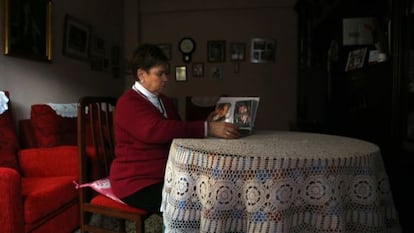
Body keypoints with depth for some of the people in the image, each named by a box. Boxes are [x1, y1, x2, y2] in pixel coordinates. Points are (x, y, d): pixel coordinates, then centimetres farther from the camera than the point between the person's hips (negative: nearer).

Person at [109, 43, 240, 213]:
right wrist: (207, 128, -36)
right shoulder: (128, 102, -14)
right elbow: (158, 130, -31)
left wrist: (210, 123, -9)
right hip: (136, 182, -8)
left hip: (163, 176, 8)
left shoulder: (164, 101, 15)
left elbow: (178, 130, 7)